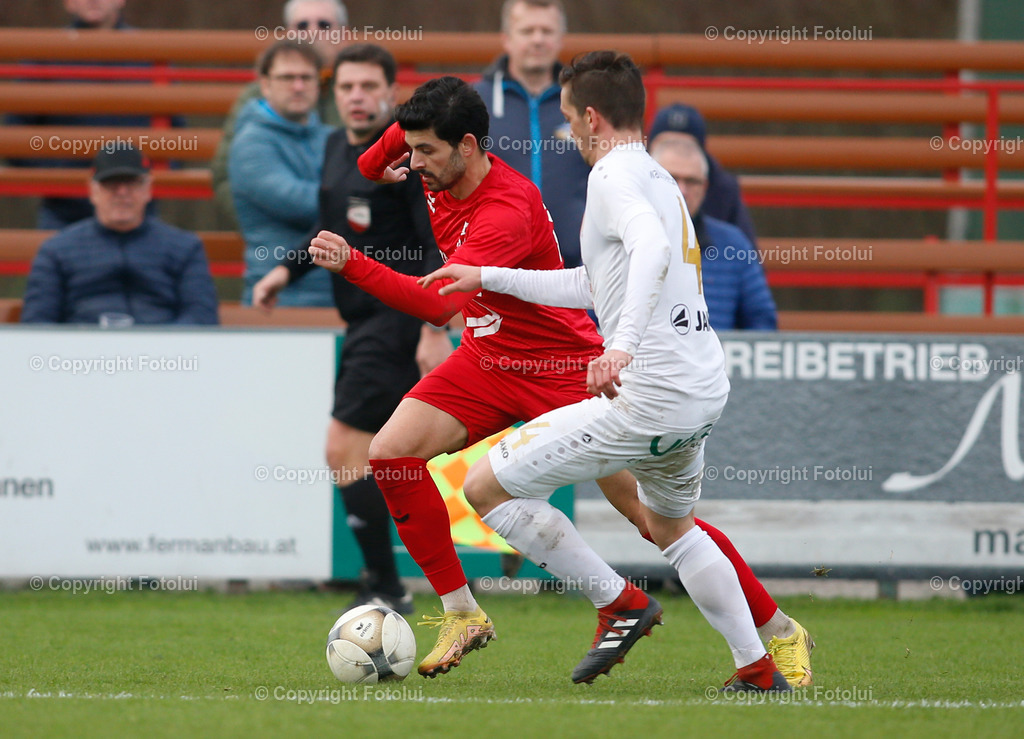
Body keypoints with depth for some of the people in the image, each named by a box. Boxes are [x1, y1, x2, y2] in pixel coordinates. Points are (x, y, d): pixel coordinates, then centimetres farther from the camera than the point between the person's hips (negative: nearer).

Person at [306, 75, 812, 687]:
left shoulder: (507, 211, -30)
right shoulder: (437, 171, -5)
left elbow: (442, 304, -38)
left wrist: (353, 264, -42)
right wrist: (374, 164, -3)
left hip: (563, 369, -8)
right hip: (487, 359, 8)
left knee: (650, 511, -10)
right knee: (390, 453, -10)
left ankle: (780, 630, 0)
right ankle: (461, 613, 0)